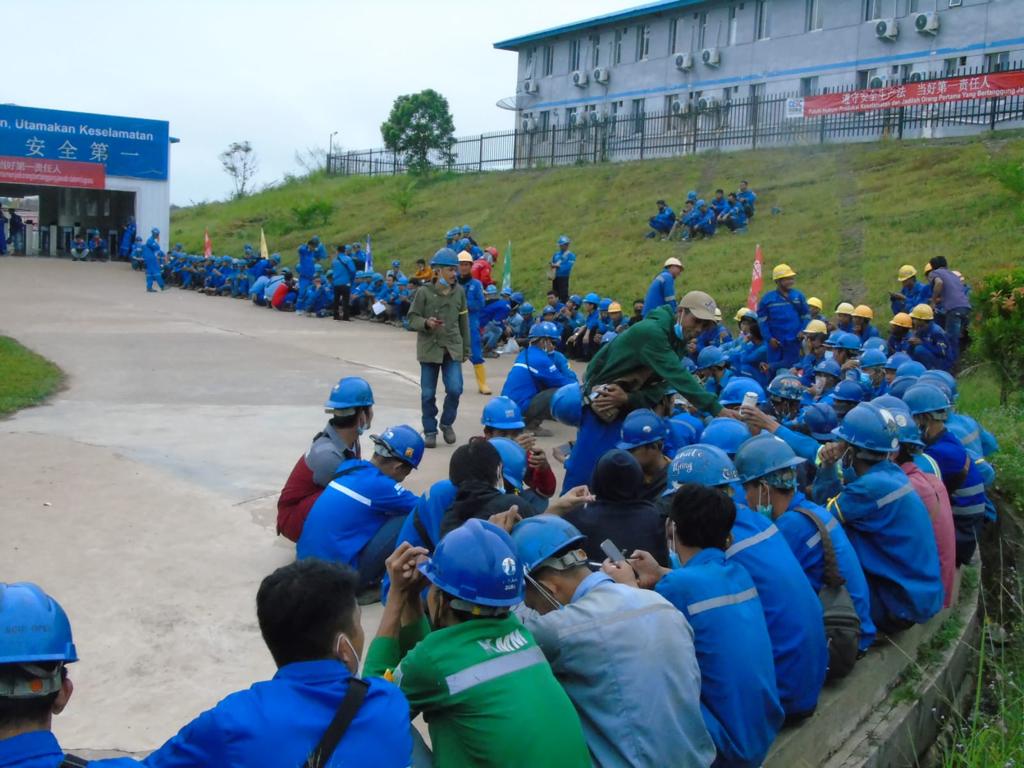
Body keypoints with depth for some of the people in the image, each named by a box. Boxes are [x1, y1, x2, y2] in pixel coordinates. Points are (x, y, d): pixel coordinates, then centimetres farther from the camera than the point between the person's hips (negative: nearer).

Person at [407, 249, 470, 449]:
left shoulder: (459, 291, 1)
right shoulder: (424, 291, -9)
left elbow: (463, 321, 9)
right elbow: (412, 319, -4)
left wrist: (466, 349, 13)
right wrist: (426, 323, -25)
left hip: (453, 348, 2)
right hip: (430, 348, -2)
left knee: (455, 389, -8)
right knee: (428, 393, 4)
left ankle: (447, 423, 18)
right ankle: (430, 430, 20)